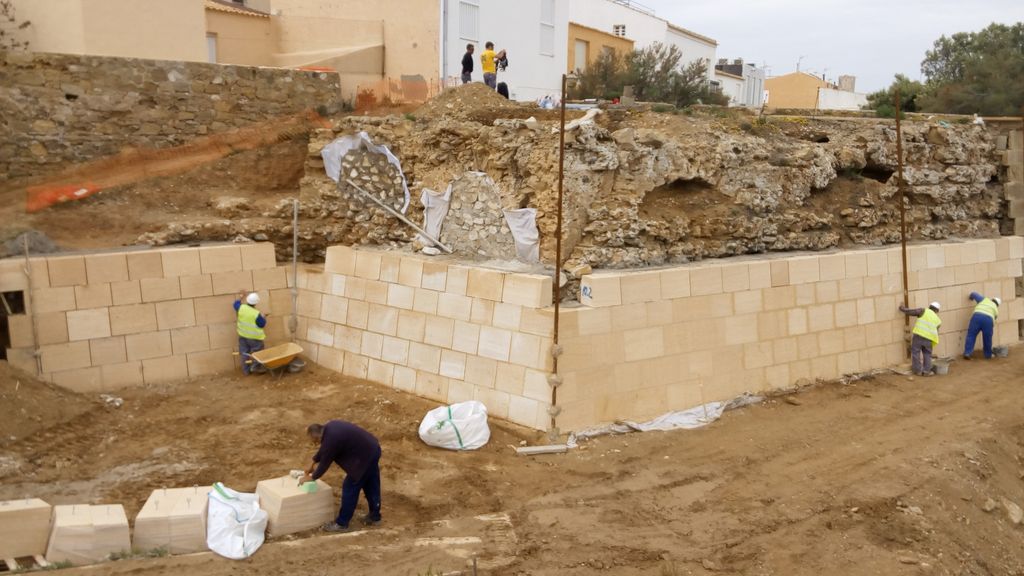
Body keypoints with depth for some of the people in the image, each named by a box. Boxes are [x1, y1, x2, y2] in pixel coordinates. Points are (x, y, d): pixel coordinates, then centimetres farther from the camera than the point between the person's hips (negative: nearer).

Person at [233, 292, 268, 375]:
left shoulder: (241, 308, -13)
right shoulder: (257, 314, -27)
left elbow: (236, 303, 11)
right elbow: (262, 324, -14)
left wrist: (240, 296, 25)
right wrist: (264, 317, 2)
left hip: (243, 336, 5)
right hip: (255, 338, -5)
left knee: (244, 354, 16)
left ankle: (246, 371, 24)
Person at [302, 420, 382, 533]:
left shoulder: (331, 439, -22)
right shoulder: (329, 428, 5)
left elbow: (325, 463, -10)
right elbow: (323, 450, 22)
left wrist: (312, 477, 6)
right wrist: (312, 464, 30)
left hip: (365, 457, -10)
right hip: (373, 449, 10)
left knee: (350, 488, 2)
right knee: (372, 486, 21)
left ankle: (341, 523, 12)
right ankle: (374, 516, 35)